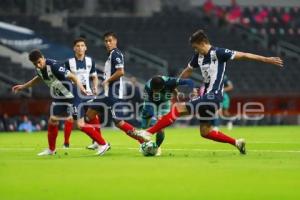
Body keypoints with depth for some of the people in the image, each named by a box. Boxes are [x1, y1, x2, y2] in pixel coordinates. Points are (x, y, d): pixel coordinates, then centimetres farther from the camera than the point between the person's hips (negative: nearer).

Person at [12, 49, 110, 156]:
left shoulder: (54, 66, -26)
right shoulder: (40, 69, 0)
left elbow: (72, 76, -29)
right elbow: (39, 78, 25)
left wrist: (81, 88, -43)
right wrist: (23, 86, 34)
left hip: (72, 96, -8)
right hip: (59, 98, 8)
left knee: (80, 124, -10)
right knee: (52, 121, 10)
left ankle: (103, 144, 0)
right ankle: (51, 149, 28)